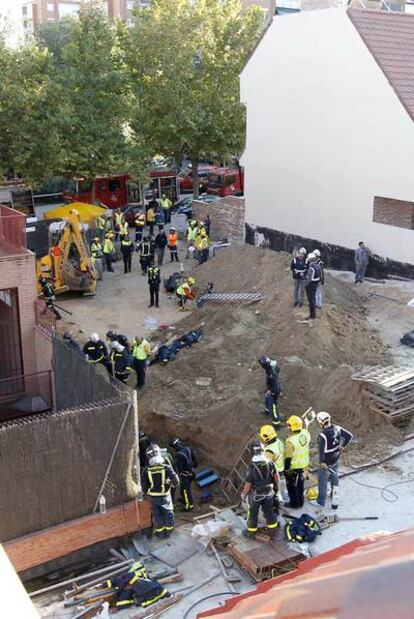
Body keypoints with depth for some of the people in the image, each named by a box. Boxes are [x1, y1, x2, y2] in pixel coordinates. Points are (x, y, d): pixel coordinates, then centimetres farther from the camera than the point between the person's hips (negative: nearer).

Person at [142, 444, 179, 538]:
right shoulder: (166, 467, -21)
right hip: (165, 496, -1)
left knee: (157, 515, 20)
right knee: (168, 513, 22)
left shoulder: (146, 470, -18)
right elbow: (175, 480, -21)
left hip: (153, 497, 1)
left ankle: (159, 533, 35)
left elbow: (144, 485, -11)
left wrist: (147, 492, 10)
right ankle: (168, 532, 37)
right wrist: (173, 484, 2)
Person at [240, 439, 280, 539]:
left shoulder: (251, 467, -32)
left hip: (256, 495, -4)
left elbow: (247, 485, -22)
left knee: (253, 513, 19)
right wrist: (276, 485, 18)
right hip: (268, 493, 4)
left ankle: (251, 532, 38)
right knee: (269, 512, 23)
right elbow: (276, 476, -3)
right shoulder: (270, 463, -19)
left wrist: (243, 495, -4)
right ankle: (273, 532, 38)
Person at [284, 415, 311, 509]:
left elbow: (288, 457, -25)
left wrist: (286, 469, -10)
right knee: (300, 483, 25)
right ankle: (300, 502, 41)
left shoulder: (290, 441, -35)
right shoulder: (306, 433, -16)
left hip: (293, 467, -6)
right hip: (304, 463, 6)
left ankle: (294, 503, 33)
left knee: (292, 485, 17)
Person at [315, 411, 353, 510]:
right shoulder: (337, 428, -12)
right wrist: (342, 446, 7)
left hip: (326, 463, -6)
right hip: (336, 459, 6)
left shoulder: (323, 435, -32)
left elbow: (322, 451, -29)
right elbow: (349, 436, -2)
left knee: (322, 481, 15)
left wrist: (322, 462, -13)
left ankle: (321, 501, 31)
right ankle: (335, 498, 40)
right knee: (334, 478, 26)